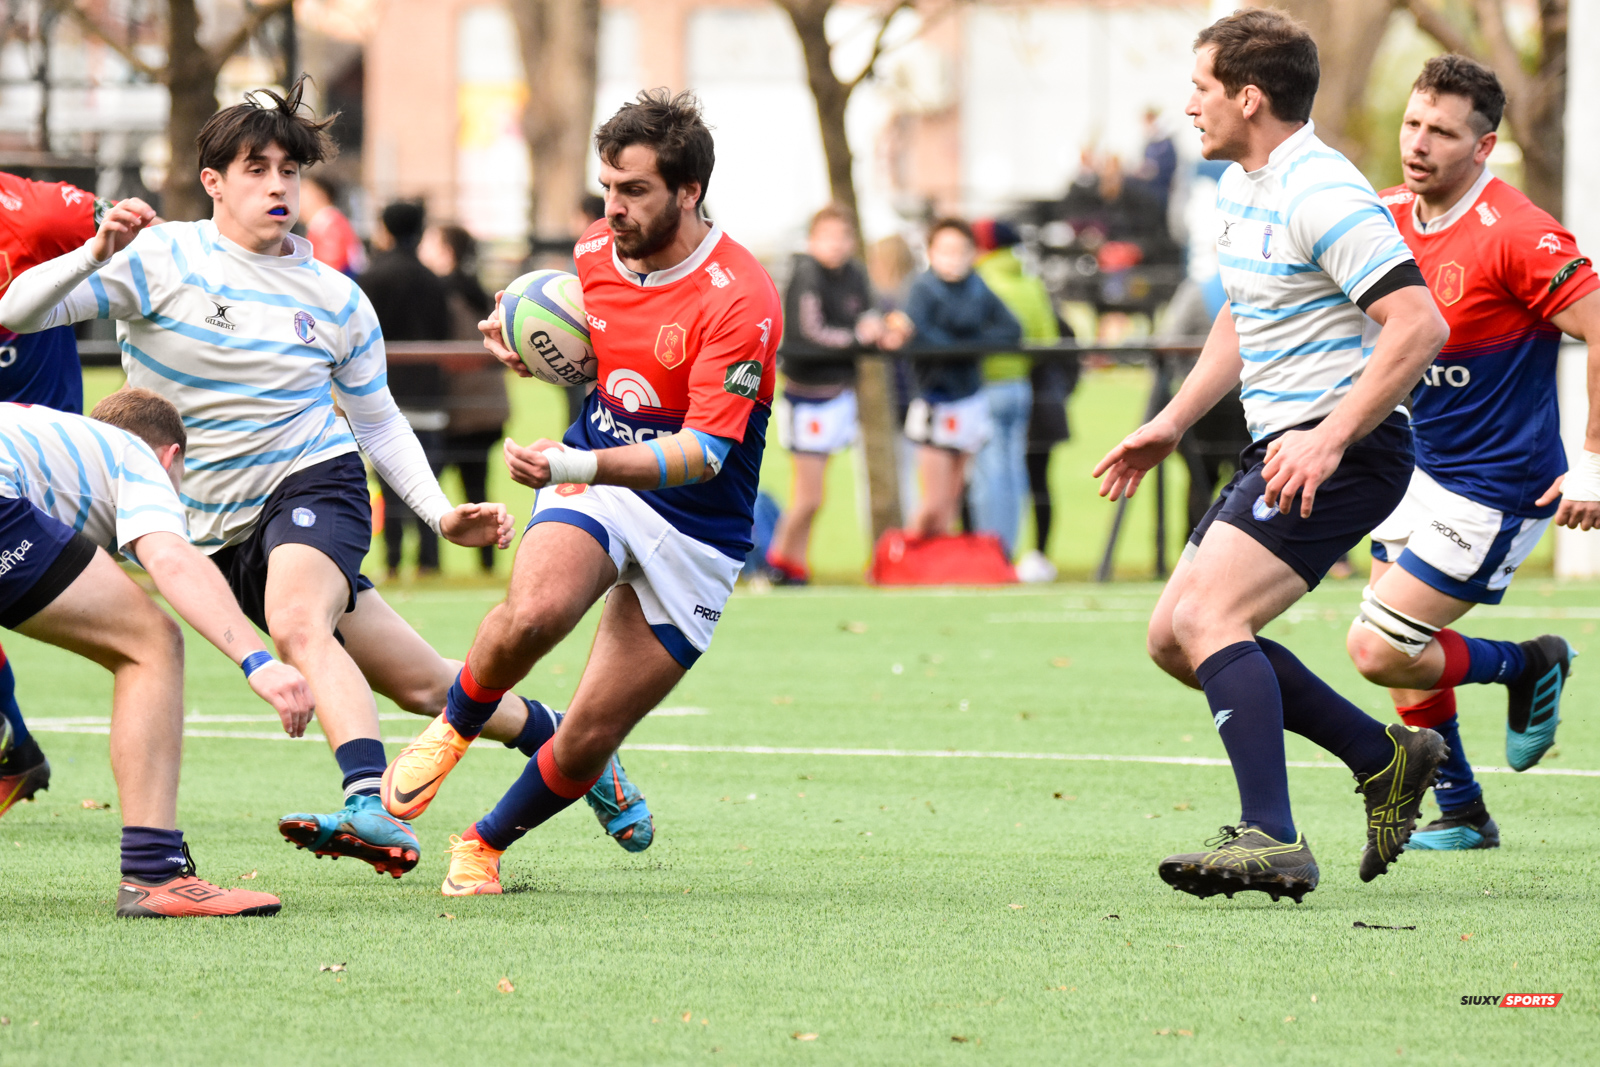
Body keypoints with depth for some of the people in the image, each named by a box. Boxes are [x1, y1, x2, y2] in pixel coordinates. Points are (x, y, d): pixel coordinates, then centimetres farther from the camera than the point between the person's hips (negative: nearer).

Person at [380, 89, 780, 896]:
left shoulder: (738, 300, -21)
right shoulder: (594, 253, -1)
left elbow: (703, 454, -26)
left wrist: (578, 466, -39)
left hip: (696, 533, -3)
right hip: (596, 484, 3)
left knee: (587, 739, -3)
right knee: (531, 613, -32)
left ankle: (487, 842, 25)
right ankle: (454, 726, -3)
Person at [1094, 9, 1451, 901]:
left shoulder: (1324, 198, -18)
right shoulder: (1242, 188, 14)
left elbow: (1420, 326, -24)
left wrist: (1329, 441, -28)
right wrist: (1172, 424, 24)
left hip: (1347, 450, -10)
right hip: (1284, 448, 10)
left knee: (1207, 618, -22)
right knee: (1174, 637, 9)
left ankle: (1273, 842, -27)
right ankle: (1386, 757, 15)